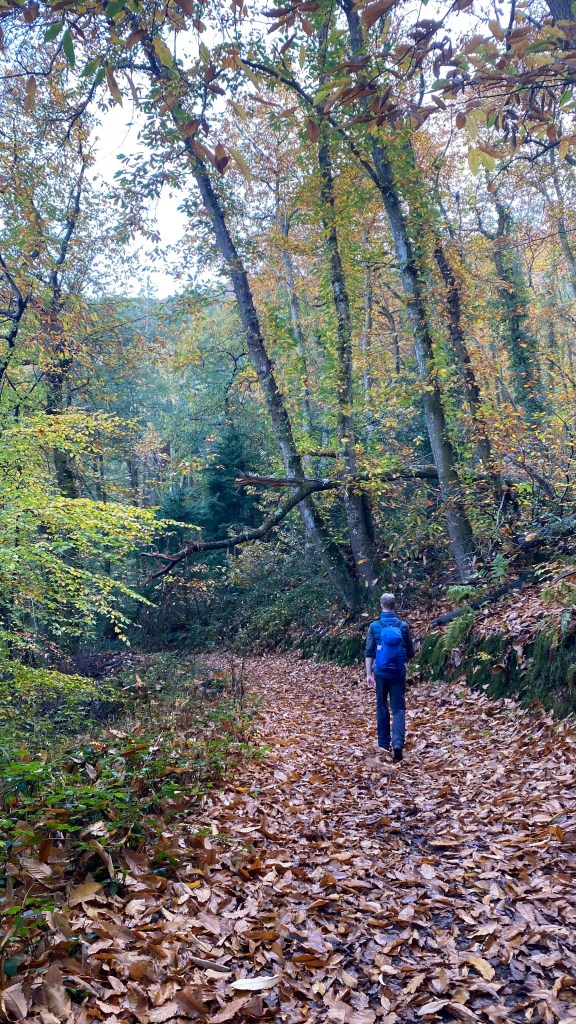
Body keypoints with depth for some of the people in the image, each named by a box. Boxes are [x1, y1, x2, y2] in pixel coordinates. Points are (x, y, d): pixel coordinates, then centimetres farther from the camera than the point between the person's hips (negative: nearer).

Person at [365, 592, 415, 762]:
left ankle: (383, 744, 21)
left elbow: (369, 652, -7)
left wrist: (368, 674, -3)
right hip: (398, 673, 0)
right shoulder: (403, 626, -3)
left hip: (381, 672, 0)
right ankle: (398, 743, -16)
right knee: (398, 708, 2)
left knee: (382, 707, 14)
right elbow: (410, 653, 4)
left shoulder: (374, 626, -5)